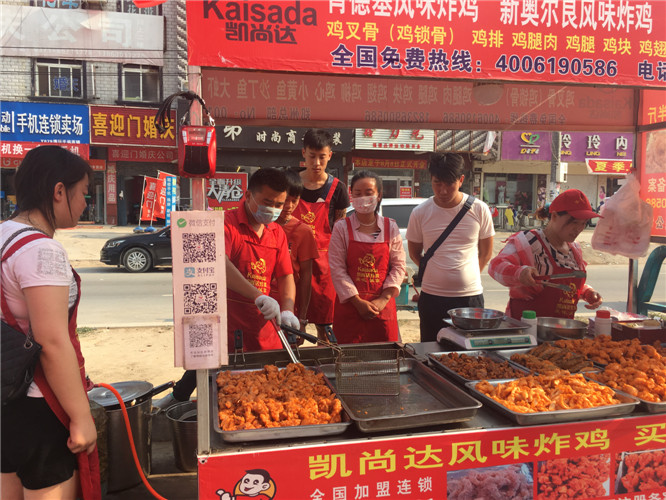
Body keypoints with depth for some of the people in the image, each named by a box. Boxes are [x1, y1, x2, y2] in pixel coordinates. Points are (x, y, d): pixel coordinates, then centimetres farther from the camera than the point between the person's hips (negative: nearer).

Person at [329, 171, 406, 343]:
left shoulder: (390, 227, 5)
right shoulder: (342, 228, 0)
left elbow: (399, 266, 3)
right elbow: (337, 269, -6)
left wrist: (384, 299, -7)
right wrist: (358, 302, -11)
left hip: (383, 305, 2)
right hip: (349, 305, -1)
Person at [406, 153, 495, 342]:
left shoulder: (479, 209, -3)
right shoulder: (420, 213, -3)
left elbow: (486, 252, 9)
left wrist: (466, 276, 9)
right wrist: (436, 274, 6)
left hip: (470, 296, 0)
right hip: (431, 296, 0)